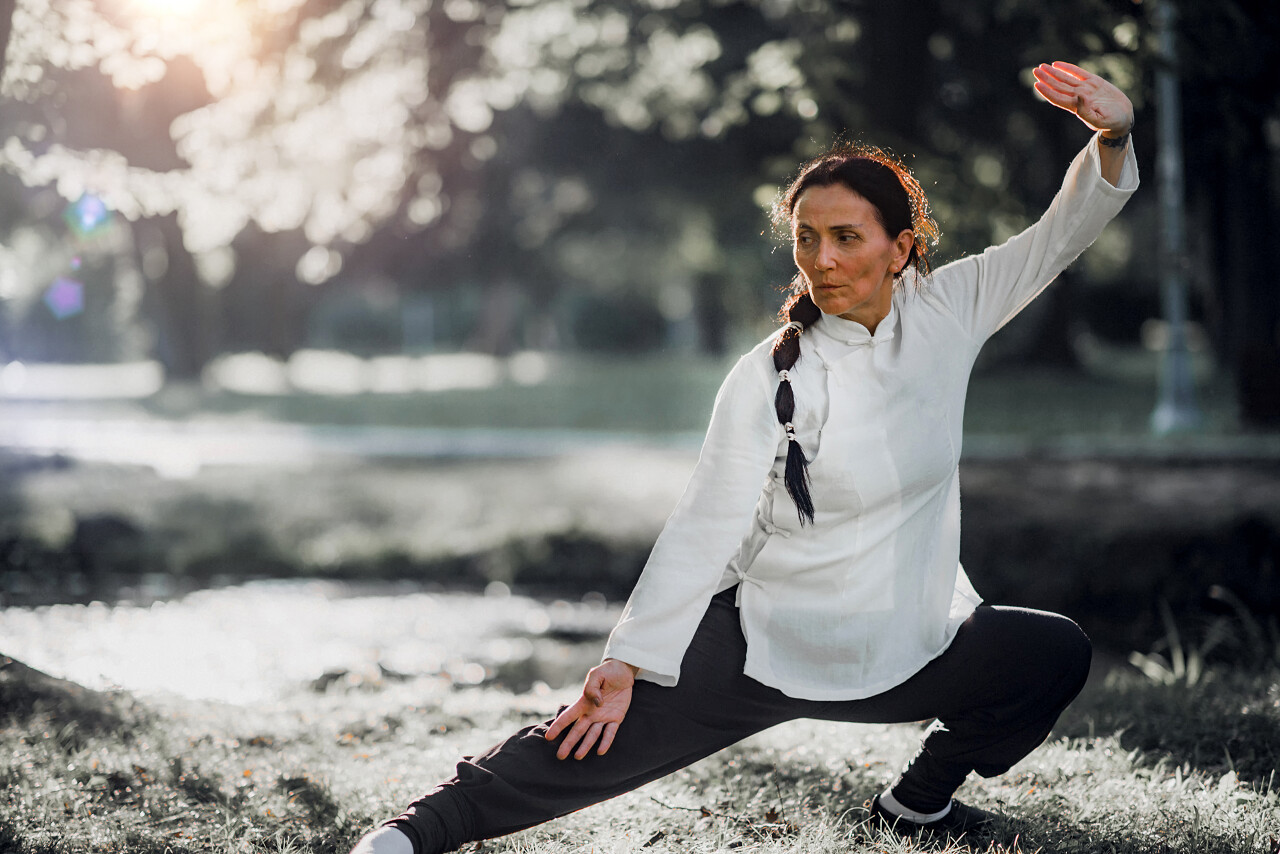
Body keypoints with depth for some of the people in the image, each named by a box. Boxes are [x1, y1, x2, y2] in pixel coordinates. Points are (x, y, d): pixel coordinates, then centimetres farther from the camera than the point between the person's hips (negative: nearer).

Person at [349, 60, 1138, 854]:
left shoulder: (943, 314, -3)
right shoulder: (769, 378, -14)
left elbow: (1061, 235, 0)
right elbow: (705, 527, -18)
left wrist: (1113, 134, -18)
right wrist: (630, 661, -24)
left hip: (910, 651, 5)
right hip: (768, 645, -4)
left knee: (1057, 655, -3)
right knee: (596, 743, -14)